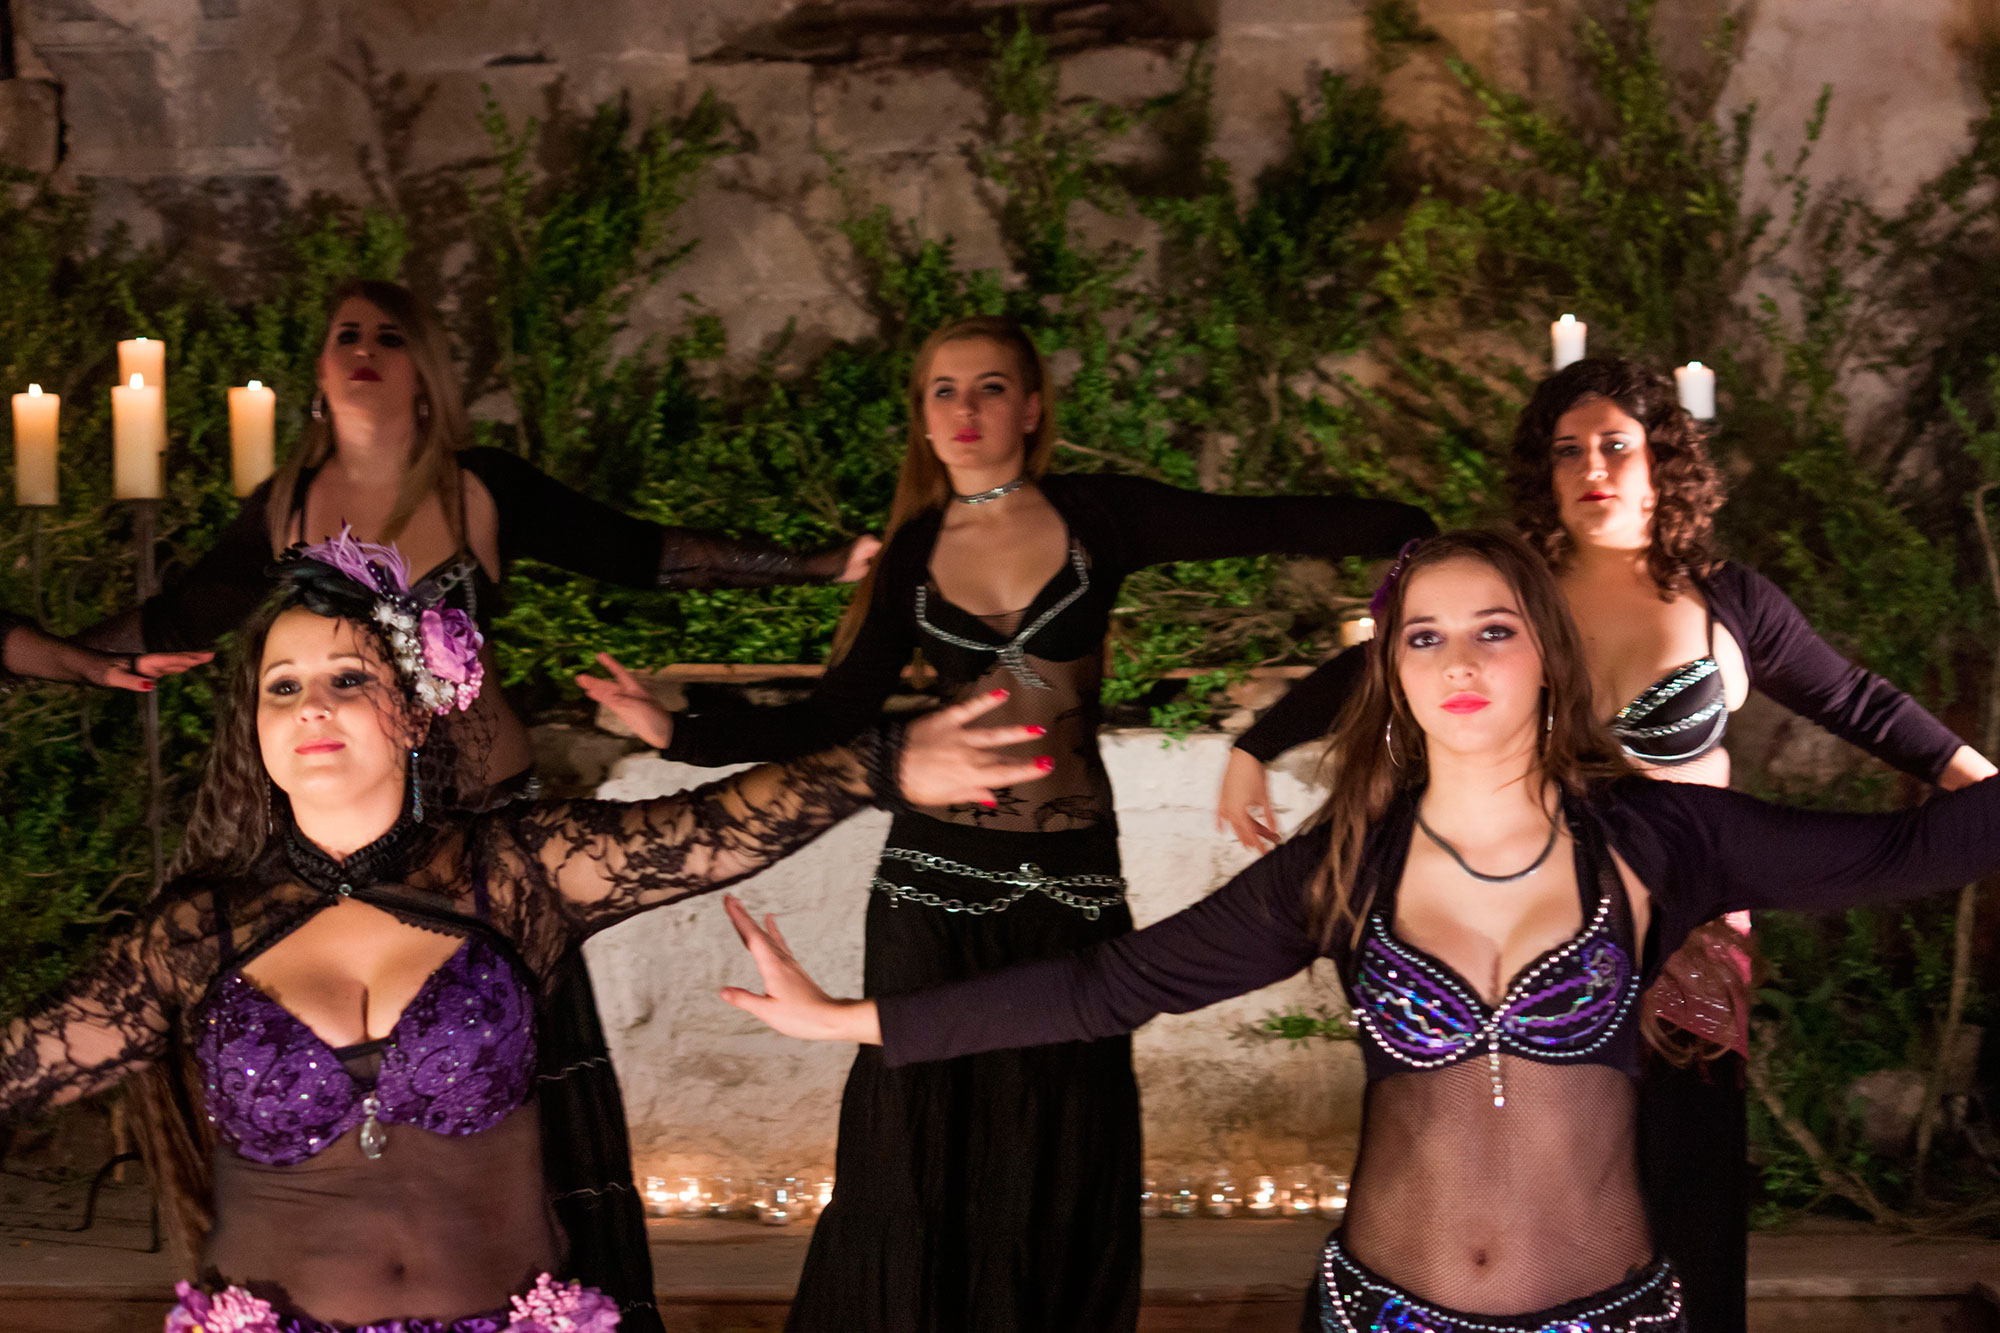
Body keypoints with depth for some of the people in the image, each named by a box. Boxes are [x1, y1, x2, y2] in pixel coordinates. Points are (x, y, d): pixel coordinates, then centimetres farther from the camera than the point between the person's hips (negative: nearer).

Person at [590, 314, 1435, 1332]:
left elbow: (1277, 525, -9)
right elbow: (835, 714, 1)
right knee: (922, 1153, 5)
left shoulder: (1097, 517, 1)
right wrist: (680, 734, -8)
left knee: (1056, 1164, 7)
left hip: (1072, 873, -1)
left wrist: (1416, 535, -22)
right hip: (937, 873, 1)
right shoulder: (917, 549, 7)